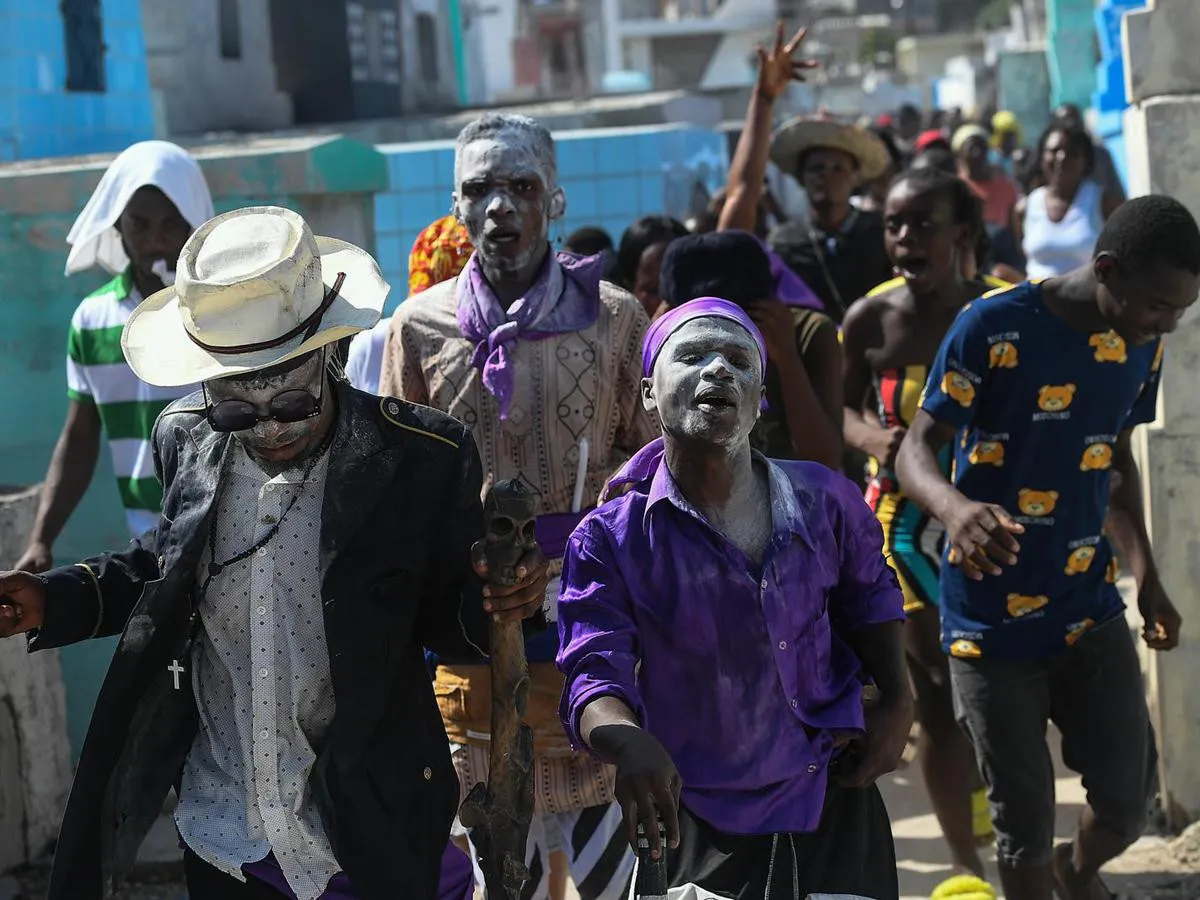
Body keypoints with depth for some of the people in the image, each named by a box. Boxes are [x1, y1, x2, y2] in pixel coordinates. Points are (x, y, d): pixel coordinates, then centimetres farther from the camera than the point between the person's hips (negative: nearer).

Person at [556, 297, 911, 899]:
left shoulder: (823, 503, -3)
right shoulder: (611, 539, -11)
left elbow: (867, 589, 17)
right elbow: (593, 671, -19)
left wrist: (896, 702, 6)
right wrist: (629, 742, -40)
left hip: (837, 809, 3)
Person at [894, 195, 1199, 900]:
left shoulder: (1142, 345, 2)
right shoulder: (993, 328, -17)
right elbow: (918, 448, -17)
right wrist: (955, 505, -39)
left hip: (1091, 609, 5)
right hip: (993, 618, -4)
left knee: (1129, 802, 3)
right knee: (1023, 818, 2)